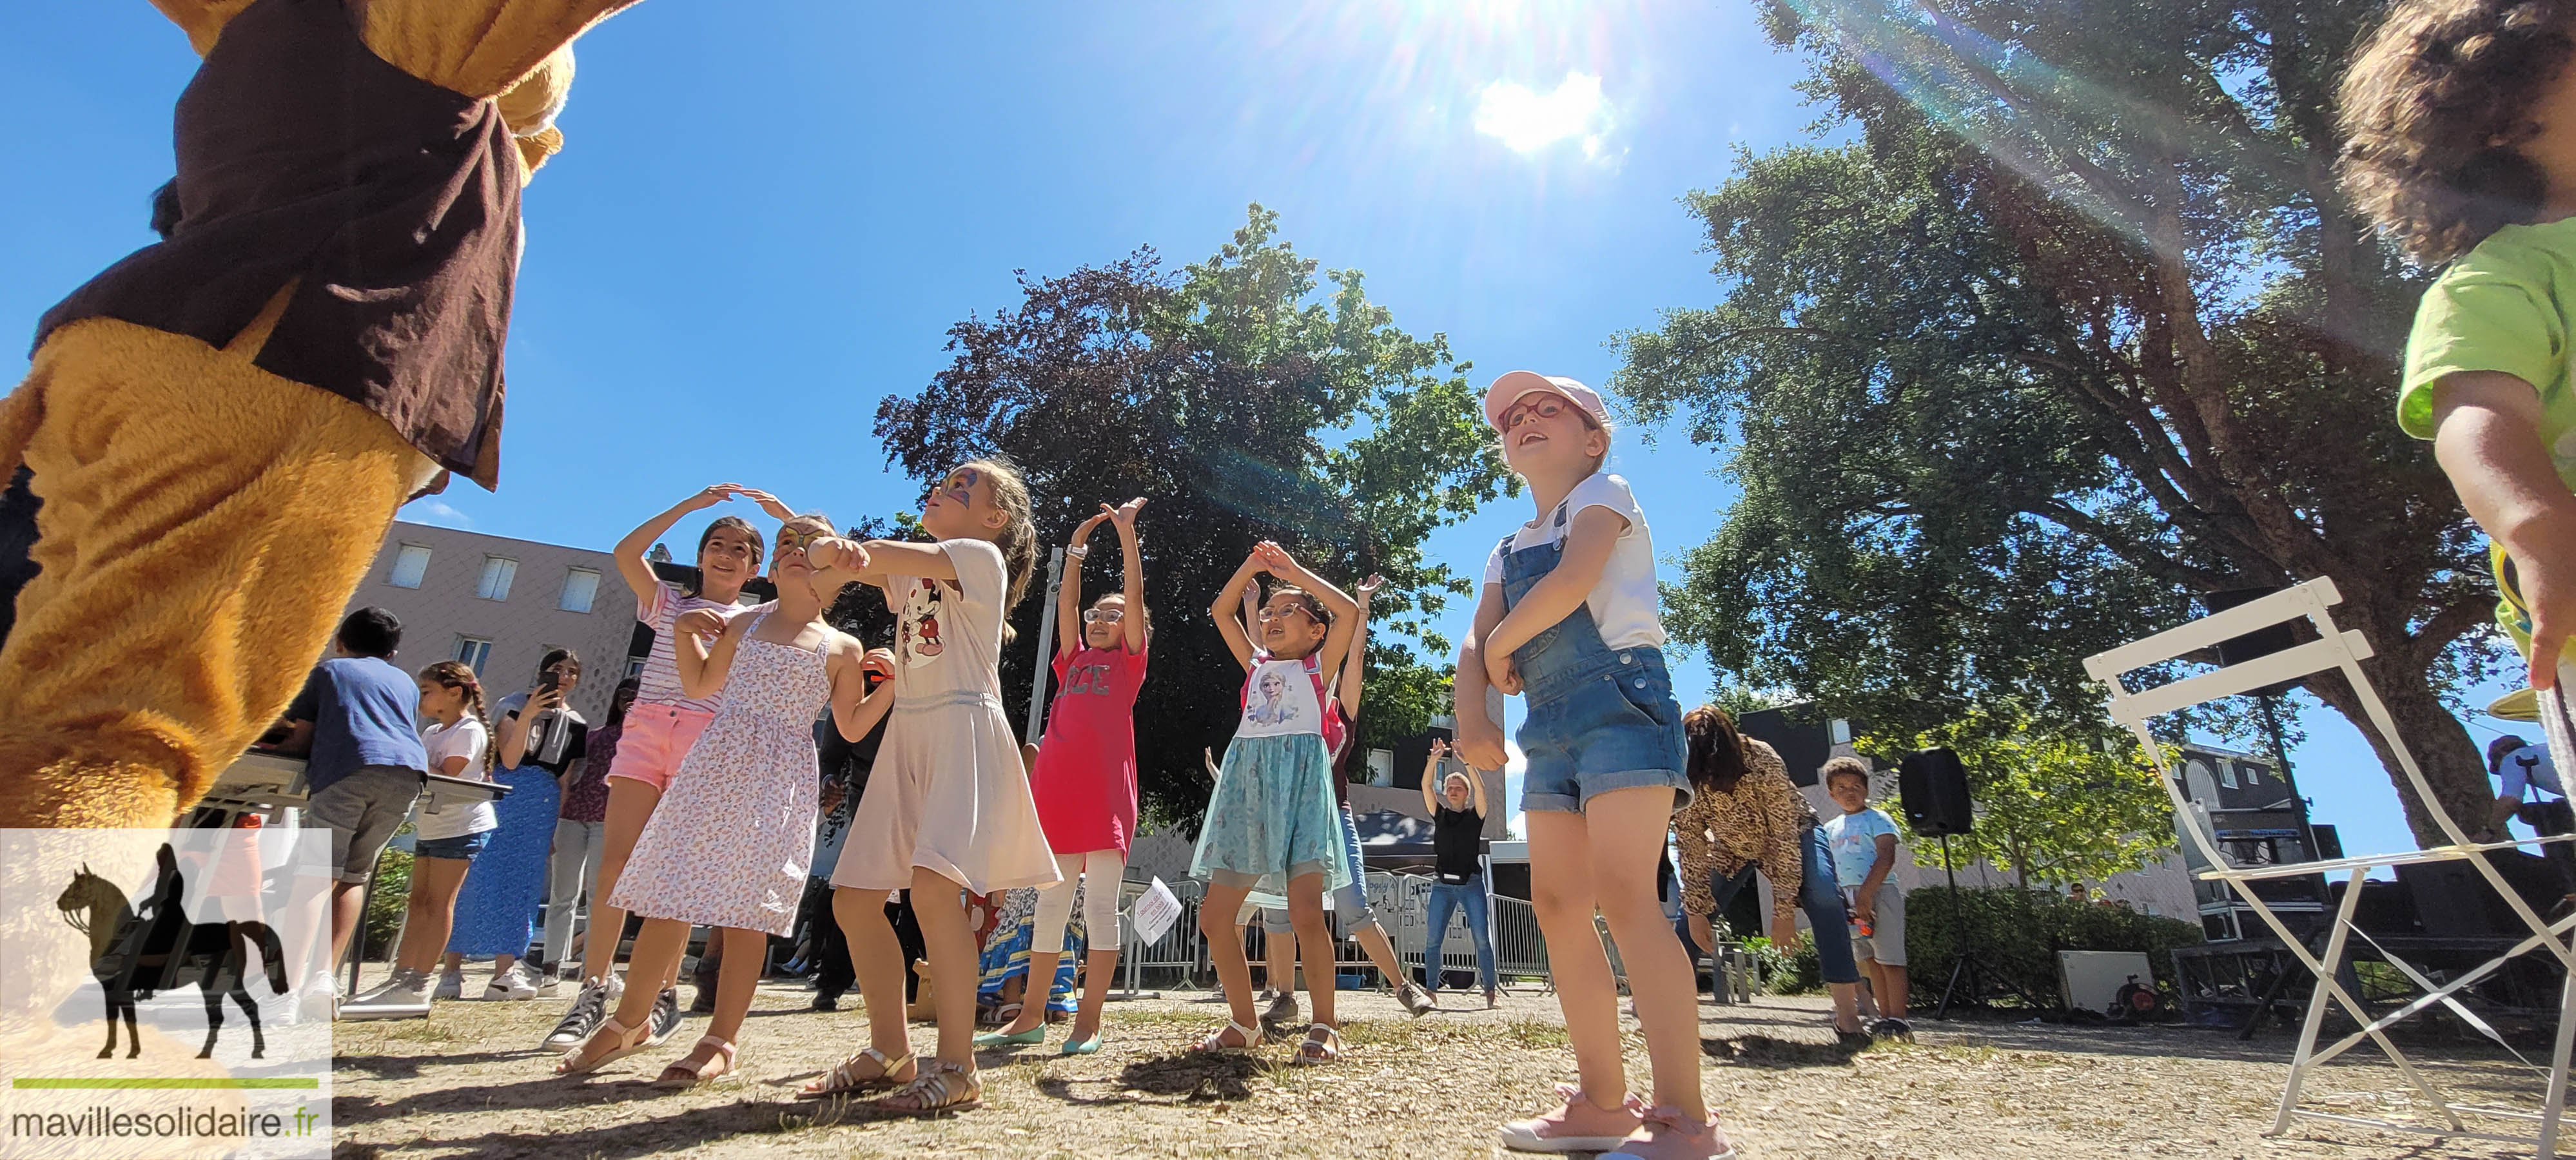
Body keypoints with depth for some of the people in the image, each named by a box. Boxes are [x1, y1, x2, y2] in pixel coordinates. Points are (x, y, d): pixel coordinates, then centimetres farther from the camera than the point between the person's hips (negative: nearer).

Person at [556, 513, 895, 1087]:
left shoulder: (842, 649, 4)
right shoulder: (743, 627, 13)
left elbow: (852, 727, 5)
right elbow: (699, 685, 25)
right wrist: (686, 635, 11)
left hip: (780, 781, -3)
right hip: (716, 765, 3)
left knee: (746, 908, -5)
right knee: (669, 893, 4)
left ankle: (722, 1040, 7)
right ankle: (630, 1019, 22)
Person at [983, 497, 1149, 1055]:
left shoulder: (1129, 661, 9)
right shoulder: (1073, 659, 20)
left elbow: (1135, 594, 2)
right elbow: (1066, 602, 17)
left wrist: (1126, 531, 1)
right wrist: (1078, 546, 17)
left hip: (1106, 789, -5)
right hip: (1057, 786, 5)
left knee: (1100, 904, -3)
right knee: (1051, 904, 10)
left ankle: (1089, 1021, 2)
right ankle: (1031, 1018, 17)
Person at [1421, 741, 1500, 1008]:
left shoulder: (1475, 815, 7)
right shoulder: (1440, 815, 12)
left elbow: (1480, 790, -10)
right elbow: (1426, 786, -2)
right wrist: (1434, 759, -17)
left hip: (1471, 883, -2)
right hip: (1442, 884, 2)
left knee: (1482, 939, -7)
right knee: (1433, 940, -5)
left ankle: (1492, 991, -1)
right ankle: (1431, 991, 0)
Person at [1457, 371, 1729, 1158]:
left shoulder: (1603, 493, 4)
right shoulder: (1508, 550, 22)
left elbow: (1573, 580, -15)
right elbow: (1475, 645, 12)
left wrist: (1502, 644, -2)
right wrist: (1470, 711, -8)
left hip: (1619, 698, -8)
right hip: (1549, 723, 8)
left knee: (1623, 895, -18)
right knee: (1557, 907, 4)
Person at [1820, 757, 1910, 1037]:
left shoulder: (1877, 819, -4)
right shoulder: (1831, 828, 16)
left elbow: (1886, 858, -15)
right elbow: (1830, 868, 19)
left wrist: (1865, 894, -22)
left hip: (1878, 892, -7)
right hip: (1848, 898, 7)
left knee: (1888, 958, -6)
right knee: (1870, 961, 11)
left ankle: (1897, 1020, -4)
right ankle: (1886, 1017, 17)